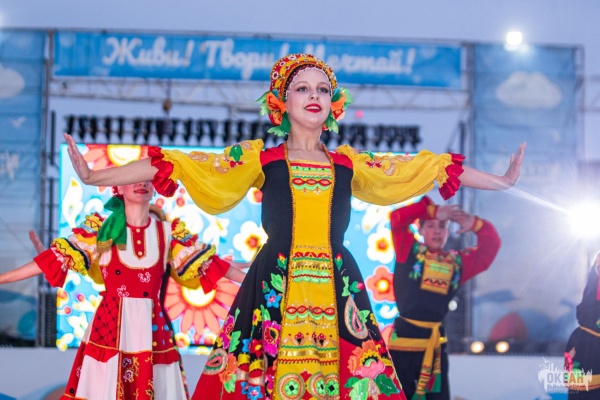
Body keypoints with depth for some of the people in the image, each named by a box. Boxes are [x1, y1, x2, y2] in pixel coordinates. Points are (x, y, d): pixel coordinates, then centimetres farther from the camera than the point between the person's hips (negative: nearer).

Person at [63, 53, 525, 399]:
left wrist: (501, 181, 23)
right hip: (274, 295, -2)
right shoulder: (259, 158, 6)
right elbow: (189, 168, -1)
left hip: (337, 293, 2)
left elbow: (420, 172, 19)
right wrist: (96, 176, -9)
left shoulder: (349, 163, 13)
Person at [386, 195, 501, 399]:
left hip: (435, 343, 5)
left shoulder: (457, 262, 12)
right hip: (404, 337, -5)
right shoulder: (409, 250, 2)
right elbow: (397, 218, -10)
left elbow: (490, 247, 14)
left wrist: (476, 225, -5)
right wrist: (433, 210, -11)